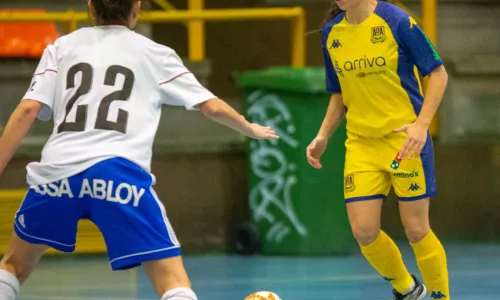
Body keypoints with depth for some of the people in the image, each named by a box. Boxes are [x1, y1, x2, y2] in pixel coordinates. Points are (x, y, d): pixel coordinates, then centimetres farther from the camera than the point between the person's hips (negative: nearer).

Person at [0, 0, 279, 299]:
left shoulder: (62, 47, 20)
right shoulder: (154, 53, 17)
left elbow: (27, 111, 8)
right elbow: (212, 106, 23)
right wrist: (251, 129, 42)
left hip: (57, 171, 3)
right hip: (119, 172, -2)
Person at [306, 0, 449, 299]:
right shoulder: (331, 33, 5)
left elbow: (438, 73, -8)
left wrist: (422, 124, -18)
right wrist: (323, 136, 4)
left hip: (404, 138, -5)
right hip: (361, 143, 5)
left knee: (416, 229, -2)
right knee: (363, 231, -3)